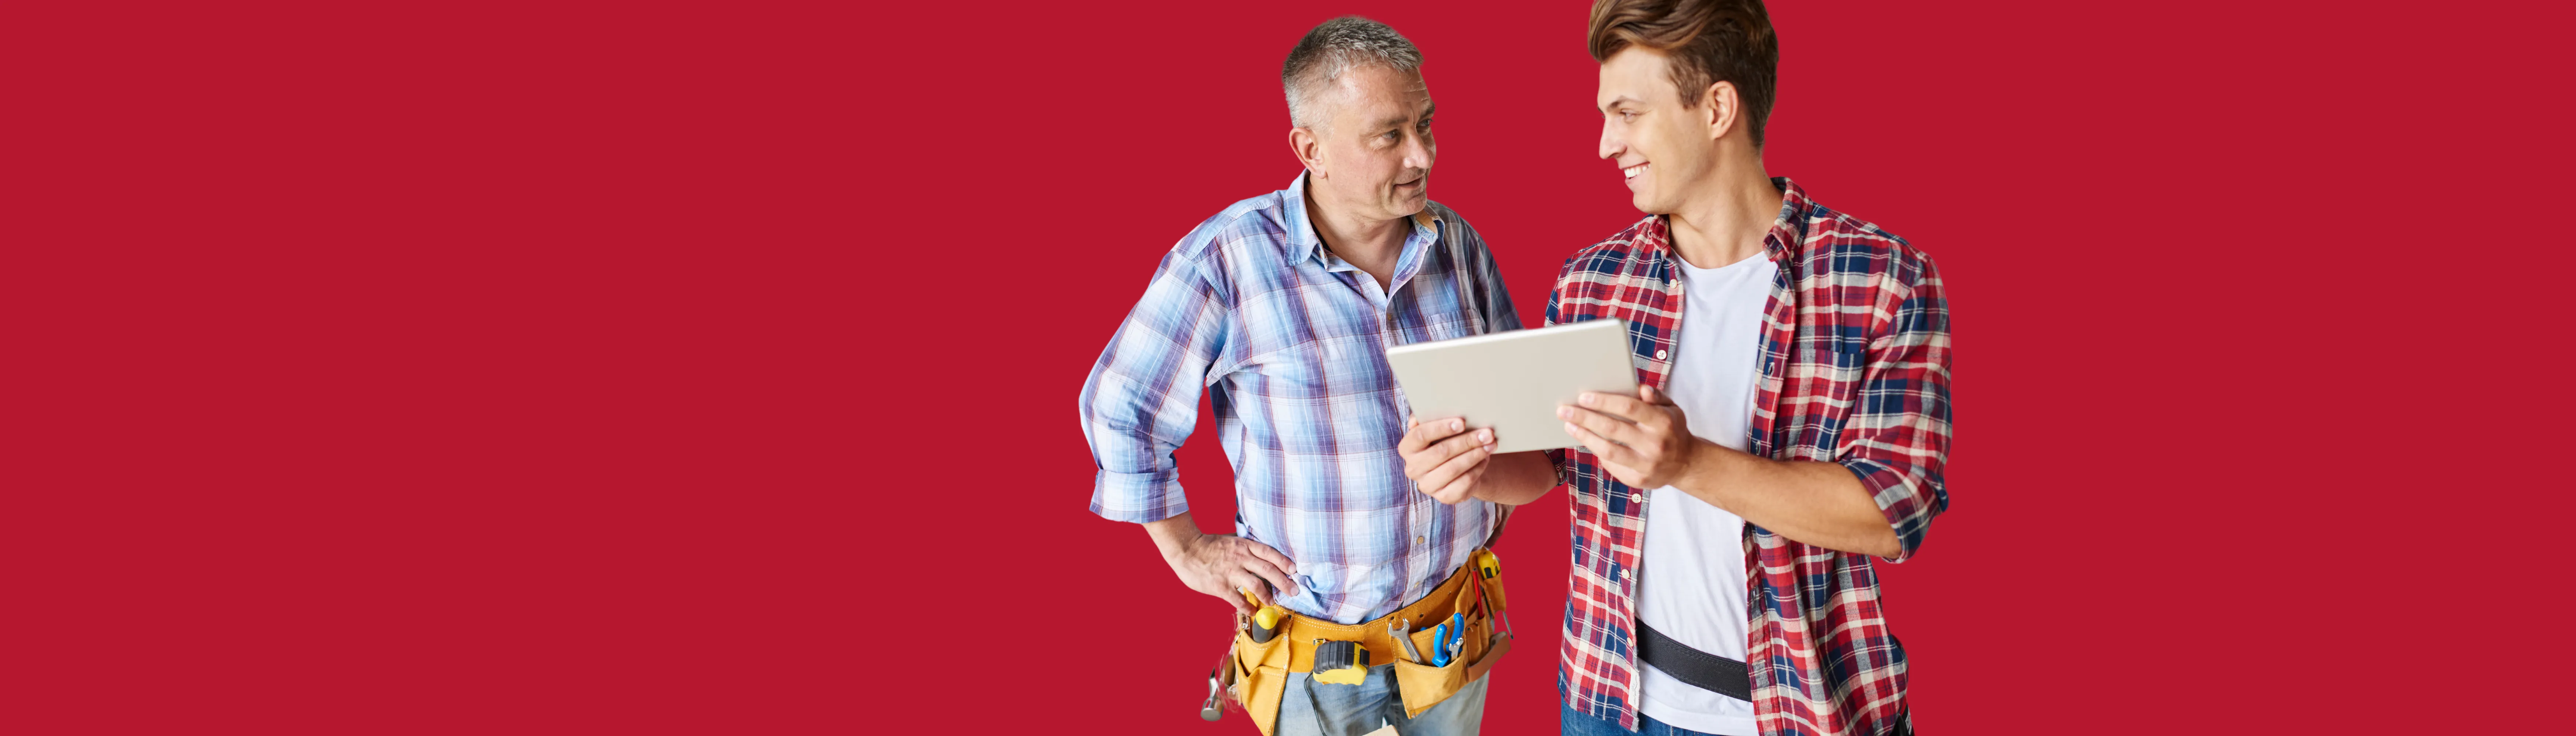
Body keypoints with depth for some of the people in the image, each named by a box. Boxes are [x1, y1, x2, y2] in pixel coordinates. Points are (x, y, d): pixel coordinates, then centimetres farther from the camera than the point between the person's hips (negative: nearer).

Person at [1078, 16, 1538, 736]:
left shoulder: (1455, 240, -2)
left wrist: (1498, 487, 9)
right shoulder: (1225, 259, -19)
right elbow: (1121, 412, -9)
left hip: (1456, 621, 5)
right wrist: (1189, 550, -4)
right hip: (1317, 650, -4)